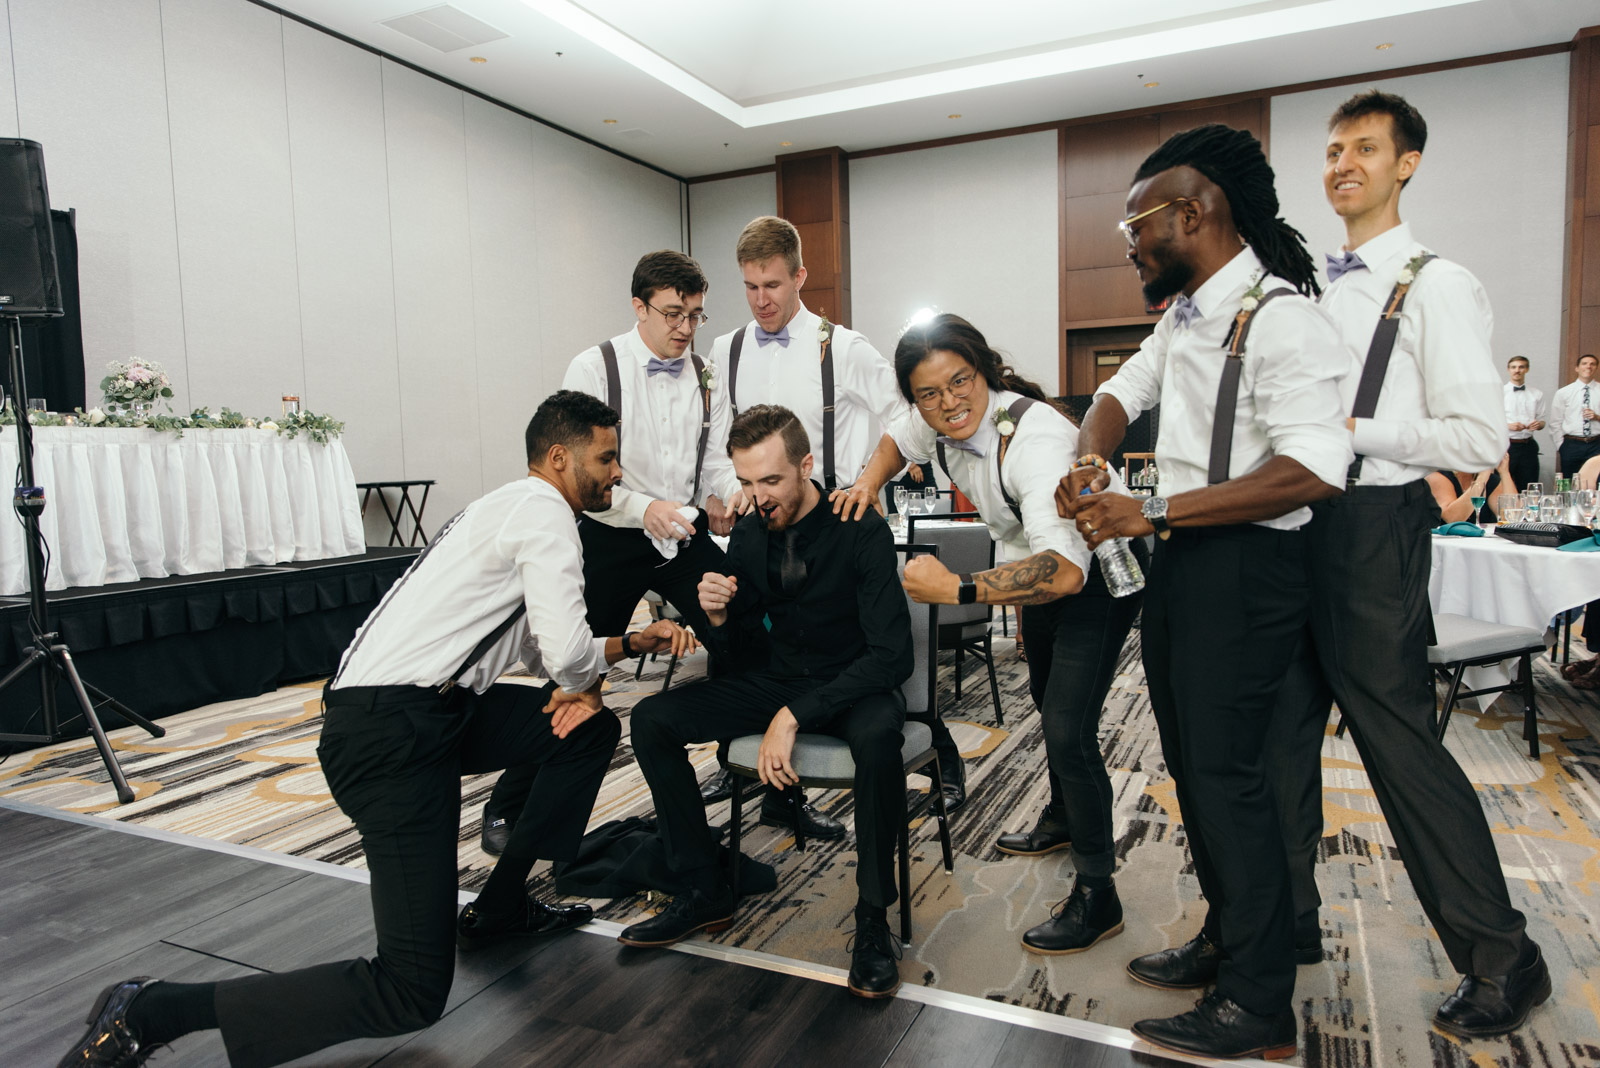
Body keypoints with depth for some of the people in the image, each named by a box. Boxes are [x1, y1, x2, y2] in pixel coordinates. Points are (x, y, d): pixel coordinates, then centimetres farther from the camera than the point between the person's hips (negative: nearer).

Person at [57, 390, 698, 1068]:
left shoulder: (512, 507, 21)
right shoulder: (544, 511, -10)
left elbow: (542, 640, 26)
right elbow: (567, 653, -19)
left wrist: (636, 641, 12)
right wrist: (583, 683, 5)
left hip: (430, 712, 10)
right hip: (393, 735, -10)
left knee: (592, 730, 16)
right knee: (411, 995, -9)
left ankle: (500, 908, 23)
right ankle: (150, 1012, -3)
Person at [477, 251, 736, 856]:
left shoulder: (706, 378, 7)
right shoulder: (595, 368, -9)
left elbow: (717, 459, 8)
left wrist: (730, 496, -15)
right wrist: (644, 508, -28)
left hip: (688, 536, 4)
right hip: (613, 541, -4)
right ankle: (508, 807, 21)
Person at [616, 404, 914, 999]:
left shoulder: (861, 531, -19)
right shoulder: (747, 535, -3)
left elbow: (892, 655, -24)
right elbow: (743, 657, 4)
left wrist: (795, 716, -29)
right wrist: (719, 619, -20)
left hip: (854, 684, -5)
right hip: (774, 682, 5)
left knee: (878, 738, -39)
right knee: (651, 720, -9)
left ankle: (874, 921, -17)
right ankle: (706, 892, 2)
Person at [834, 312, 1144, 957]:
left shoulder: (1034, 439, -40)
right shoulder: (940, 419, -15)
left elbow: (1065, 569, -51)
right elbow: (898, 440, 10)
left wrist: (958, 590, -54)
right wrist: (867, 484, -10)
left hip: (1096, 577, -9)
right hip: (1037, 565, 9)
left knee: (1068, 725, -15)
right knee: (1045, 697, 24)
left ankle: (1096, 895, 3)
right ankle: (1063, 820, 48)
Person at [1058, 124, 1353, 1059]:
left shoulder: (1279, 318, -18)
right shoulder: (1186, 314, 11)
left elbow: (1315, 472, -27)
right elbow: (1124, 392, 23)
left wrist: (1152, 514, -27)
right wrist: (1091, 463, 0)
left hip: (1245, 568, -10)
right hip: (1181, 560, 10)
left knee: (1227, 773, -4)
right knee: (1191, 762, 17)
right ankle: (1225, 939, 35)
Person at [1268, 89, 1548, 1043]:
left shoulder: (1437, 286, -6)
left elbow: (1483, 437, -13)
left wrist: (1350, 429, -17)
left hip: (1373, 532, -7)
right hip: (1294, 525, 7)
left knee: (1399, 742, -1)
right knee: (1283, 727, 14)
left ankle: (1502, 960, 19)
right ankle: (1285, 913, 31)